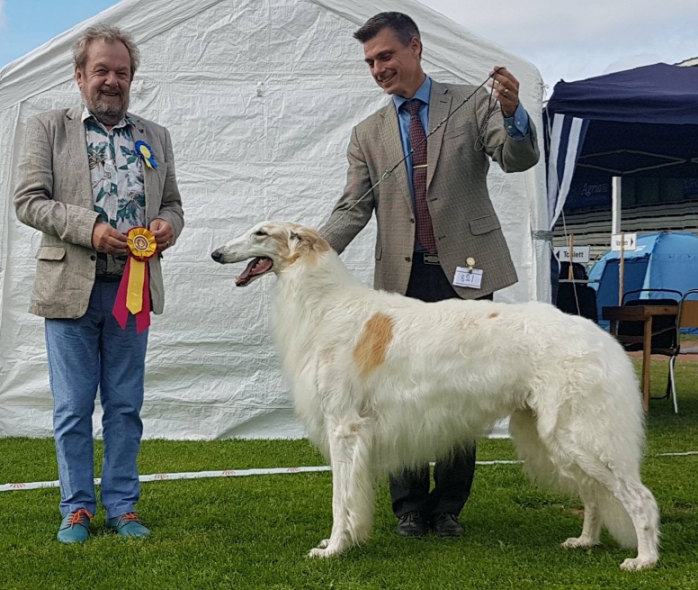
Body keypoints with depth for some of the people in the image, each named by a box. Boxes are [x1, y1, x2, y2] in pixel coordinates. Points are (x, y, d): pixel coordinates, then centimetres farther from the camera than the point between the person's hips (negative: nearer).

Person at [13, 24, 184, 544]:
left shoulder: (155, 137, 15)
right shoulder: (48, 129, 6)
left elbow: (172, 205, 19)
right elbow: (28, 200, -3)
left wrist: (168, 225, -5)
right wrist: (88, 227, -16)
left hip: (133, 288, 3)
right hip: (71, 287, -2)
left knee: (125, 407, 7)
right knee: (73, 409, 3)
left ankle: (122, 507, 17)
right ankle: (77, 508, 15)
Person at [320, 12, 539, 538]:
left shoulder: (472, 104, 5)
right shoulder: (368, 135, 11)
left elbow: (519, 159, -7)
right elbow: (353, 209, 4)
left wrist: (512, 114, -29)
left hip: (464, 272, -1)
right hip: (404, 278, 2)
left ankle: (449, 507, 19)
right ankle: (411, 506, 18)